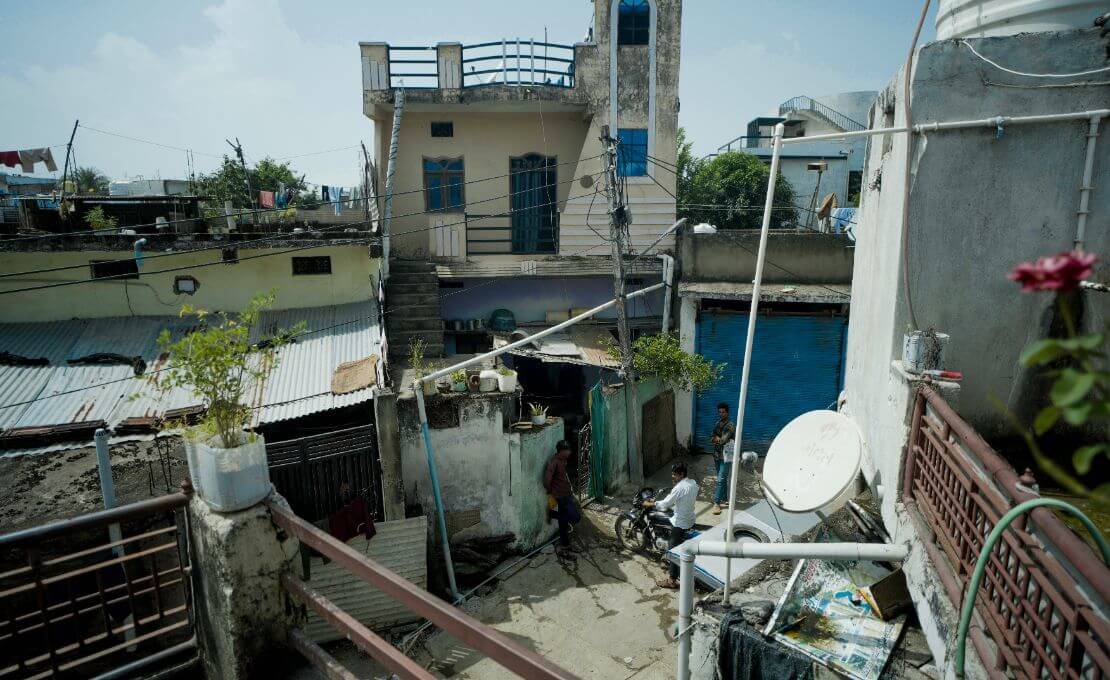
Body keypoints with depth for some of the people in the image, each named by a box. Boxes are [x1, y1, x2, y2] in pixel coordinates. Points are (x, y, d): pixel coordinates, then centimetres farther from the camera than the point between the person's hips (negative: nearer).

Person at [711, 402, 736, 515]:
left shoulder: (730, 425, -16)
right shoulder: (718, 424, 10)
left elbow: (723, 440, -22)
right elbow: (714, 436, 5)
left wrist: (716, 439, -4)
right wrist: (718, 438, -15)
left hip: (726, 456, -8)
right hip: (717, 455, 8)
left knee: (721, 480, -9)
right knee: (722, 479, 16)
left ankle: (717, 503, -8)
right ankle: (725, 499, 28)